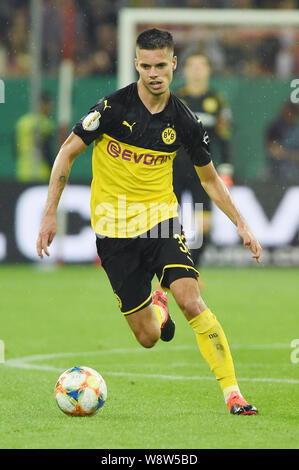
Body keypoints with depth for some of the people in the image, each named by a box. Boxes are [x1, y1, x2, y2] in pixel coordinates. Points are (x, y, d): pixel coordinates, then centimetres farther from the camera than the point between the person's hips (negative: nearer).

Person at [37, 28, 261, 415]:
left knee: (190, 300, -23)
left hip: (160, 218, 1)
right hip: (113, 226, -1)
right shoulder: (114, 107, -12)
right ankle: (157, 308, 38)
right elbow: (68, 152, -3)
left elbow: (209, 179, 12)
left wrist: (241, 224, 6)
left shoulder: (184, 121, -3)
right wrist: (50, 213, -7)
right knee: (148, 338, 0)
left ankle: (232, 392, -17)